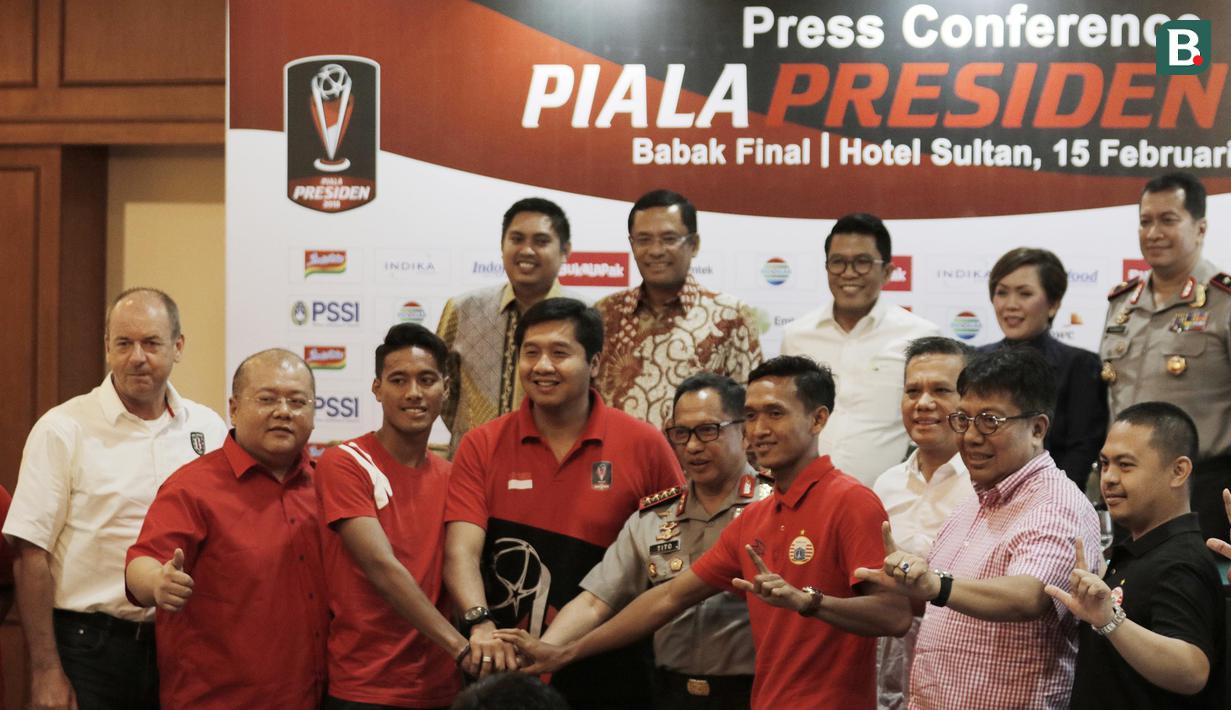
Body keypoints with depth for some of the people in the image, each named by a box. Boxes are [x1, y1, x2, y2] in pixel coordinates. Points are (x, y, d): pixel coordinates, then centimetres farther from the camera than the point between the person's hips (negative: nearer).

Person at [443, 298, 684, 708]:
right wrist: (481, 622, -29)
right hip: (505, 670, 1)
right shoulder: (481, 447, 0)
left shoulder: (644, 446, -3)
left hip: (608, 676, -1)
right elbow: (462, 549, -11)